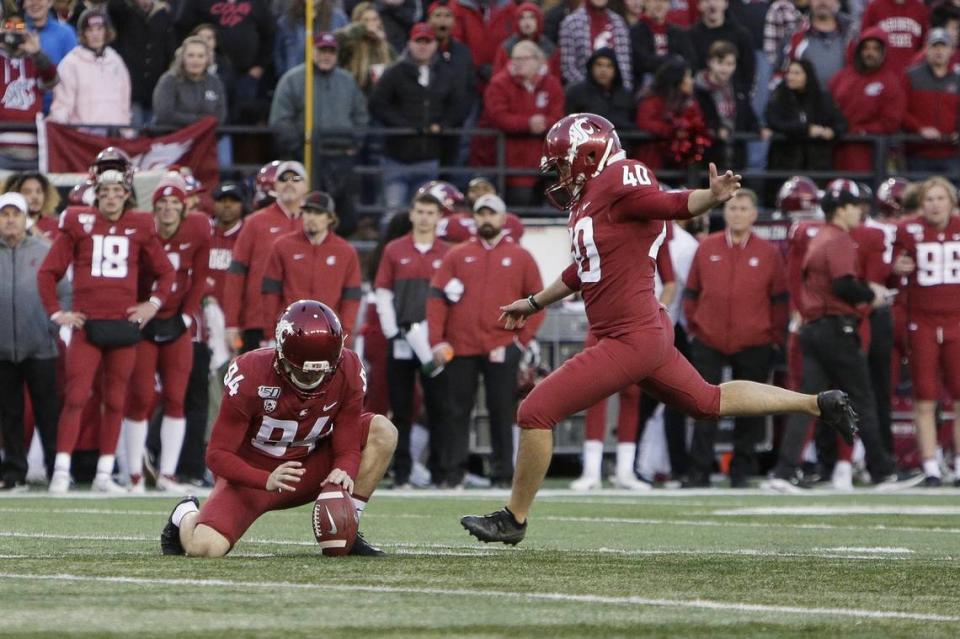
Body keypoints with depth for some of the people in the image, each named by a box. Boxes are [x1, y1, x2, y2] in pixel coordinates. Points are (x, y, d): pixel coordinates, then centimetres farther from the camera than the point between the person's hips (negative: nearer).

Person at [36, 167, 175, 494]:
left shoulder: (140, 227, 7)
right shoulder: (78, 224, 2)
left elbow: (166, 272, 17)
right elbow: (47, 272, 5)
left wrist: (154, 303, 4)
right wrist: (56, 312, -1)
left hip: (124, 325, 2)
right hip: (86, 324, -2)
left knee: (115, 402, 6)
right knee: (75, 398, -10)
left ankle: (104, 475, 13)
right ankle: (61, 472, -7)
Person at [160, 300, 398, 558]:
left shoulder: (348, 372, -17)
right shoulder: (250, 375, -27)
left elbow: (347, 449, -10)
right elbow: (218, 455, -22)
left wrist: (343, 473, -35)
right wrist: (268, 481, -39)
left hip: (309, 468, 4)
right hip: (252, 474, -4)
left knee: (382, 431, -16)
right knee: (204, 548, -26)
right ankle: (187, 515, 14)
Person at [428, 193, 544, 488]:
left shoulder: (520, 257, 9)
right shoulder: (457, 255, 10)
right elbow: (437, 297, 4)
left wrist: (524, 338, -2)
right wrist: (437, 340, -6)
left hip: (501, 349, -1)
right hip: (461, 349, 1)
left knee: (502, 413, 1)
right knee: (458, 411, 3)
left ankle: (502, 474, 6)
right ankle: (453, 473, 6)